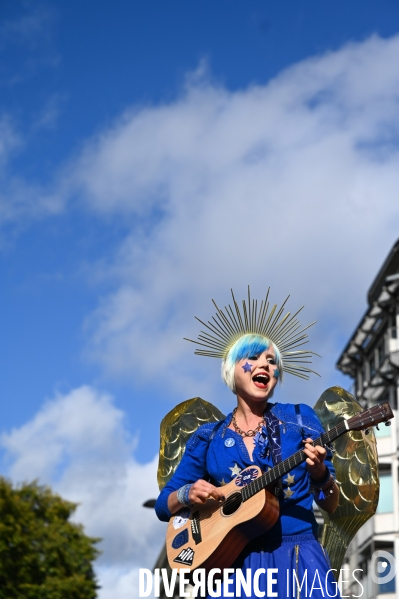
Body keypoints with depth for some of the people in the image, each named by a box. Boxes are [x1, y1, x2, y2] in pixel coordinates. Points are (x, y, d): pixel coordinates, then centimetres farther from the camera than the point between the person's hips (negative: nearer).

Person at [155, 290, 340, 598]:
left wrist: (319, 474, -17)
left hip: (298, 556, 0)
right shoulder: (208, 437, 7)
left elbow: (331, 504, 4)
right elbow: (163, 505, 11)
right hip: (235, 561, 1)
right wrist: (187, 494, -10)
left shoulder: (299, 418, 4)